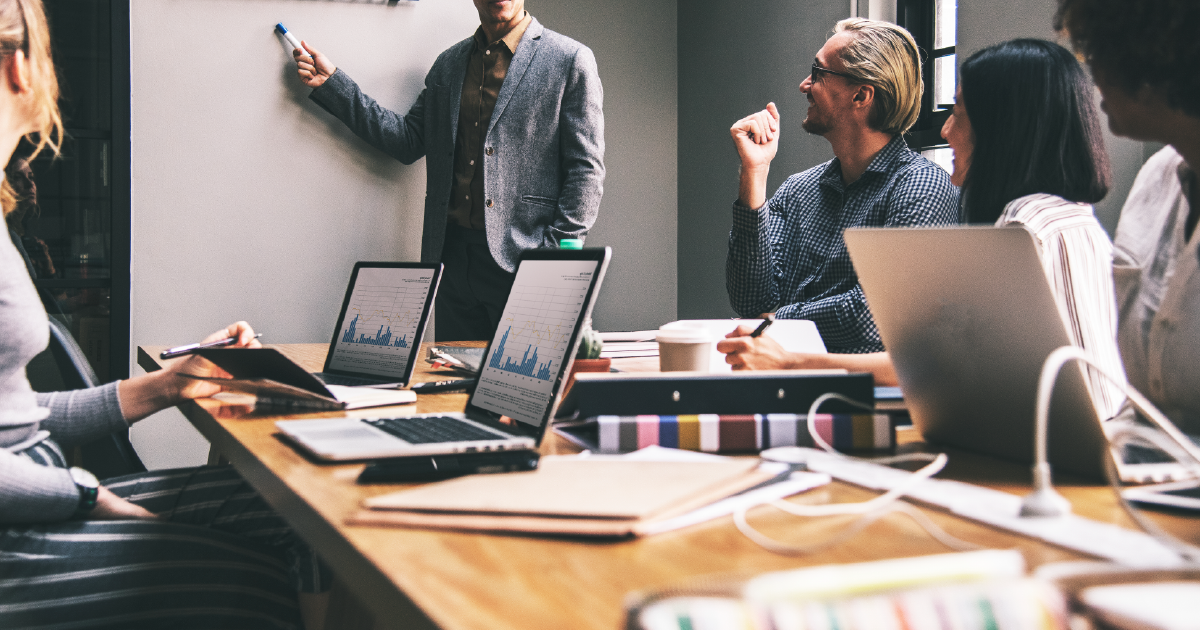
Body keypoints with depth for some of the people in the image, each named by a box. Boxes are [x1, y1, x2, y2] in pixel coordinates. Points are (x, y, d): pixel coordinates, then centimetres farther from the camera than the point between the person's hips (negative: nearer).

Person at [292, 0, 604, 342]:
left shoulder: (571, 60, -2)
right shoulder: (448, 64, 16)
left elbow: (586, 171, -5)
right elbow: (407, 140, 13)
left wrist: (556, 259, -13)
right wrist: (331, 83, 10)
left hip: (522, 261, -5)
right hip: (453, 256, 5)